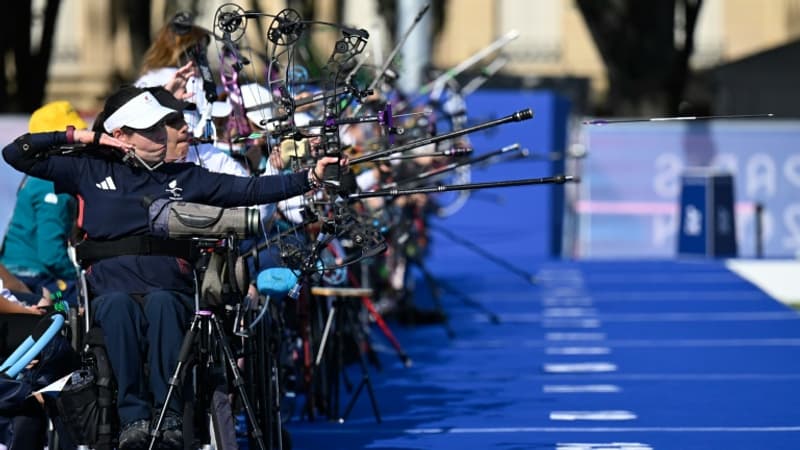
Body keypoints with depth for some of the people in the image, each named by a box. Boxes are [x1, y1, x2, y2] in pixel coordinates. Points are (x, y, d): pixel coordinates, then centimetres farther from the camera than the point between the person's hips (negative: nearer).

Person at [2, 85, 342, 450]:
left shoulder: (184, 178, 17)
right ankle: (133, 418, -42)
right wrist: (78, 137, 10)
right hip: (110, 292, -1)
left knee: (161, 303, -35)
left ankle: (170, 417, -40)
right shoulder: (89, 172, 15)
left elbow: (250, 190, 9)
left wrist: (309, 178, -1)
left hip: (170, 292, 1)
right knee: (119, 305, -37)